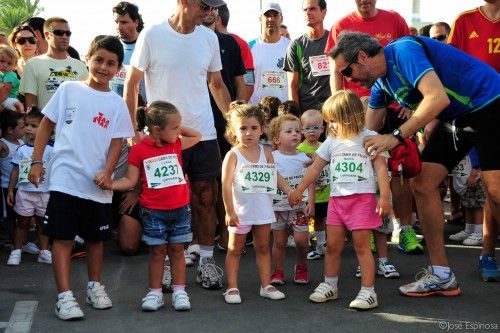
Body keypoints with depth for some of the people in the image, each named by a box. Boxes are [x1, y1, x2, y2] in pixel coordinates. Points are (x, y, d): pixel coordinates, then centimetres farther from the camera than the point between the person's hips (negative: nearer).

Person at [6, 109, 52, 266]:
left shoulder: (49, 149, -4)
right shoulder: (21, 150, 2)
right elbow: (15, 170, 7)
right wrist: (10, 190, 5)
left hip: (44, 193, -1)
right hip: (24, 192, 1)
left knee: (42, 222, 9)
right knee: (22, 222, 8)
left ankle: (44, 251, 18)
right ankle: (16, 251, 15)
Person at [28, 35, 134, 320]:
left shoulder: (117, 104, 4)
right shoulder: (69, 89, 2)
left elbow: (116, 141, 1)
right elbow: (47, 124, 6)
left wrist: (107, 172, -14)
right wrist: (36, 161, 1)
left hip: (98, 184, 2)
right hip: (65, 179, -2)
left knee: (96, 236, 14)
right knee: (63, 236, -4)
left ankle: (95, 285, 31)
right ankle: (65, 295, 1)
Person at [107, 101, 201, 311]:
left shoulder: (176, 144, 5)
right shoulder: (139, 150, -7)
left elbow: (197, 136, 21)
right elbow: (131, 181, -3)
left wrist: (178, 128, 8)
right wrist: (109, 184, -17)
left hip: (180, 209, 3)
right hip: (153, 211, -3)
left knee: (177, 250, 9)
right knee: (157, 251, 6)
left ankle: (180, 292, 16)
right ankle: (155, 292, 17)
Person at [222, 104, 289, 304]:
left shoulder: (266, 153, 3)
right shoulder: (233, 155, -10)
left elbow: (276, 177, 10)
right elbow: (226, 185, -13)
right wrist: (229, 211, -16)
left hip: (263, 210, 4)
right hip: (241, 211, -4)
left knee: (263, 248, 13)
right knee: (235, 249, 6)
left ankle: (266, 285, 22)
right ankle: (232, 288, 14)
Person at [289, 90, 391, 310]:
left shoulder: (369, 138, -3)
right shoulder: (331, 142, 11)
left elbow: (381, 168, -6)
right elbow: (316, 168, 15)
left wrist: (384, 197, -13)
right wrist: (299, 190, 16)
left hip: (362, 199, -5)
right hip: (336, 199, 5)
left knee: (362, 246, -4)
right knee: (333, 245, 9)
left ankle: (368, 291, 1)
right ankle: (329, 286, 22)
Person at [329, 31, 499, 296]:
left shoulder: (403, 51, -23)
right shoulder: (381, 82, 6)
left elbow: (438, 98, -34)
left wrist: (396, 137, -32)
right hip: (453, 117, 9)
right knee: (423, 185, 1)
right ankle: (441, 276, 6)